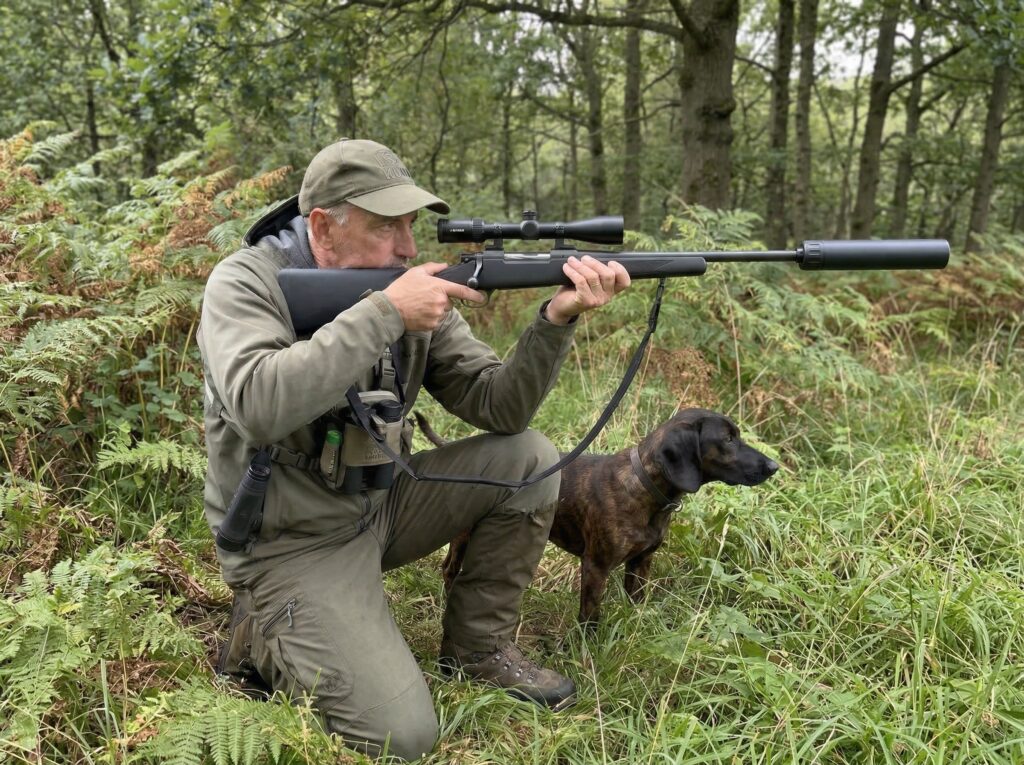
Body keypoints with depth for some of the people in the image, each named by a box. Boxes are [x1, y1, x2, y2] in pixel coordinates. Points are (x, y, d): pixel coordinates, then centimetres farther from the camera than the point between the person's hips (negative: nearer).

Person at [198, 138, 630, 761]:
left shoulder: (415, 290, -2)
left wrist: (557, 319, -22)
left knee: (529, 459, -8)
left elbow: (498, 409, -6)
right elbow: (259, 406, -36)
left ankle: (479, 646, 9)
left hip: (380, 504, 6)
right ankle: (261, 634, 9)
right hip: (292, 543, -6)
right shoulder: (247, 283, -16)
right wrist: (385, 312, -34)